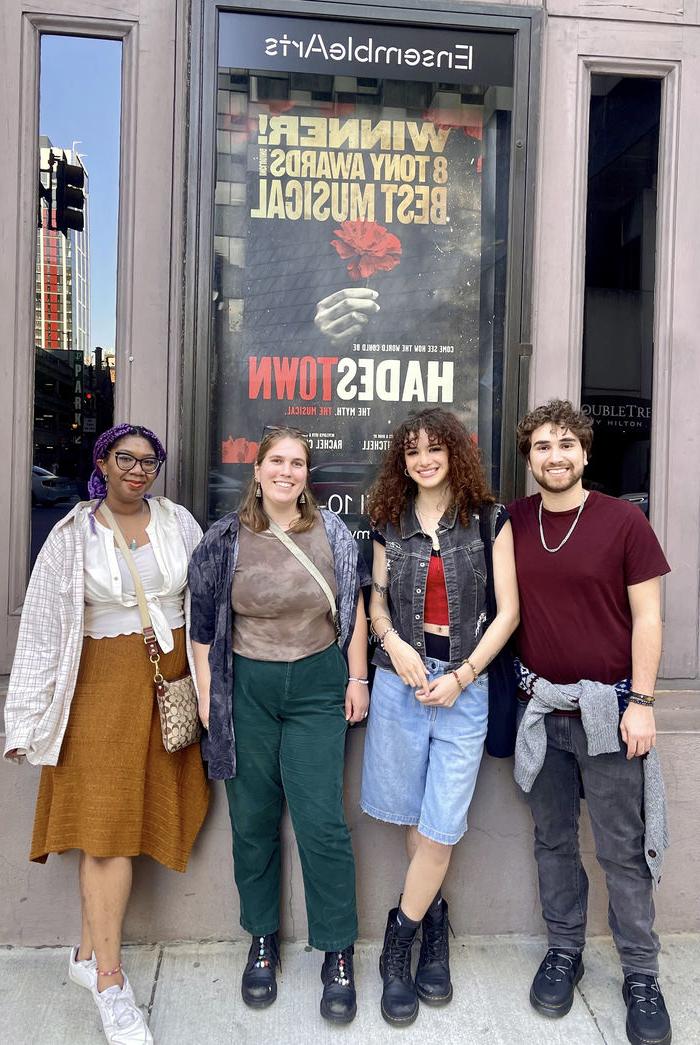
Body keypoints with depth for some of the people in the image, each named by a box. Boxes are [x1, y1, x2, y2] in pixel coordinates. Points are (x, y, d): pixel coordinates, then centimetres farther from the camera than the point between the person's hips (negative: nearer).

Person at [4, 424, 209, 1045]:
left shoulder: (179, 522, 4)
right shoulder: (74, 537, -1)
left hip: (172, 680, 3)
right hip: (106, 682, -2)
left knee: (144, 814, 6)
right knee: (107, 821, -2)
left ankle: (90, 952, 24)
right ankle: (110, 981, 9)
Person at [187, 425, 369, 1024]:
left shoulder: (331, 533, 0)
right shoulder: (226, 540, -1)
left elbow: (354, 608, 6)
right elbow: (204, 621, 4)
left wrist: (357, 678, 3)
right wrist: (206, 691, 3)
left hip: (316, 685, -1)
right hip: (247, 688, 1)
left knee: (322, 822, -1)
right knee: (253, 820, 11)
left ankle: (339, 956, 17)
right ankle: (263, 941, 32)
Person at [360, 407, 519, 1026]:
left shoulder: (489, 520, 1)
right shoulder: (390, 522, 8)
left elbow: (507, 611, -1)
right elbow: (377, 601, 13)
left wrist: (460, 675, -9)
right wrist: (395, 644, -7)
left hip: (464, 686, -2)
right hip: (400, 681, 2)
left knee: (440, 829, -1)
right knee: (413, 818, 10)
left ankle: (396, 951, 18)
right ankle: (433, 925, 33)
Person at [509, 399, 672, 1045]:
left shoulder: (623, 521, -6)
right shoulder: (512, 522, 2)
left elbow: (647, 616, -5)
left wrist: (641, 701, -9)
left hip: (607, 707, -3)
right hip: (540, 703, 3)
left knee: (622, 848, 6)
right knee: (553, 839, 15)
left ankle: (642, 976, 23)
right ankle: (564, 950, 32)